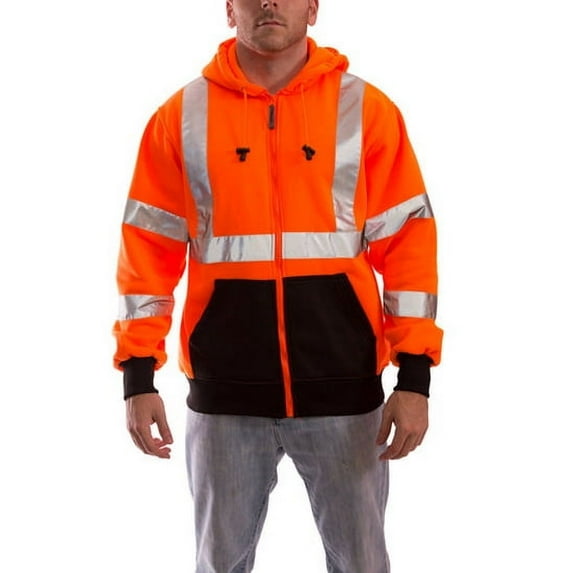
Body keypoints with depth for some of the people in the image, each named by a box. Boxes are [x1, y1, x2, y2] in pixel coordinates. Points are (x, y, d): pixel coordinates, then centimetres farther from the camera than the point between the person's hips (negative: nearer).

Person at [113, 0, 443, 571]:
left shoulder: (367, 110, 1)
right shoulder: (181, 117, 3)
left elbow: (407, 242, 0)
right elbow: (149, 248, 4)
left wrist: (414, 377, -6)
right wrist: (139, 377, -1)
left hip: (344, 387, 0)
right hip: (223, 389, 1)